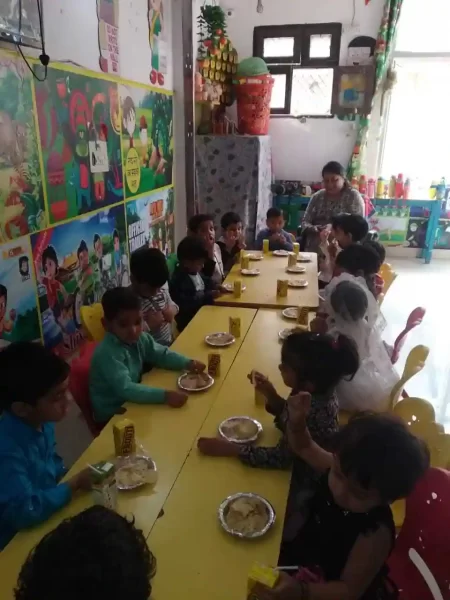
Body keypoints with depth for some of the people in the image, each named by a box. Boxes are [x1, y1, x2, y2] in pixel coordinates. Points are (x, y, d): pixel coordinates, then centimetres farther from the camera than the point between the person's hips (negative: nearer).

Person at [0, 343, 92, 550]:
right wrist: (75, 484, -24)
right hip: (18, 540, -6)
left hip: (48, 513, 7)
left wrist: (68, 479, -8)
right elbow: (23, 512, -32)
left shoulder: (42, 421, -8)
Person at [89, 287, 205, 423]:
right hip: (112, 415, -7)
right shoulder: (107, 354, -29)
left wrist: (187, 363, -10)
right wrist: (164, 396, -42)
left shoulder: (140, 338, -7)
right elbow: (125, 389, -36)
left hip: (131, 404, 7)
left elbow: (161, 354, 6)